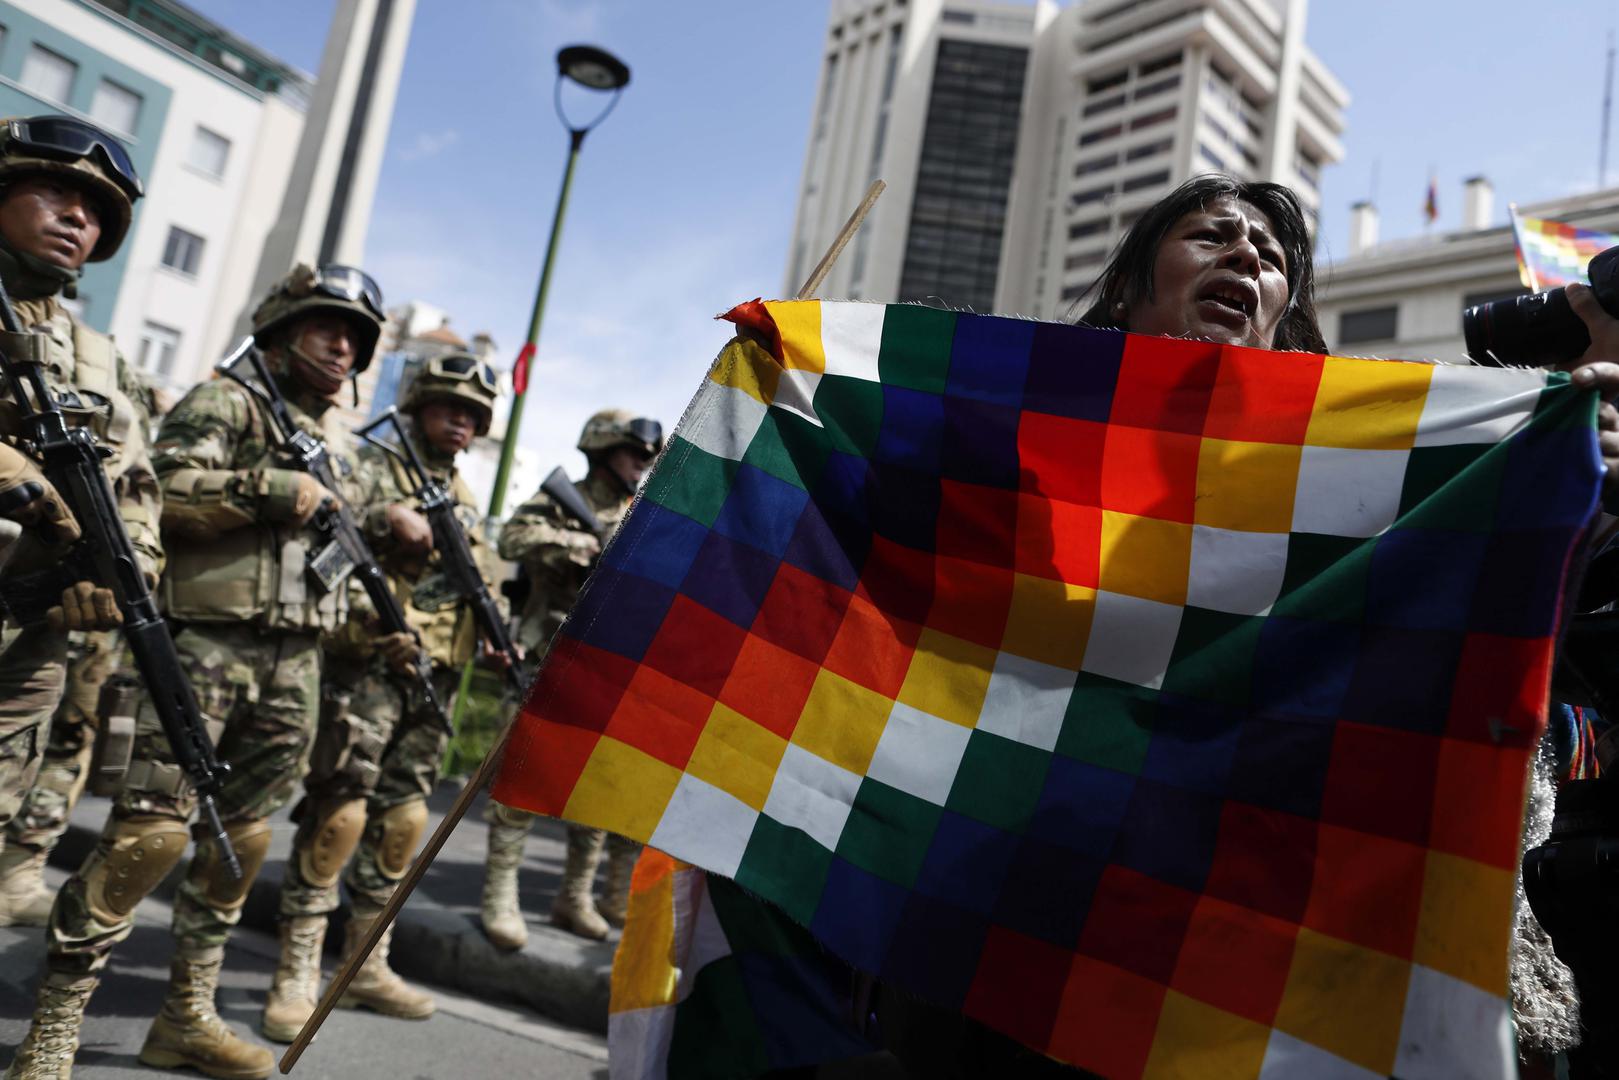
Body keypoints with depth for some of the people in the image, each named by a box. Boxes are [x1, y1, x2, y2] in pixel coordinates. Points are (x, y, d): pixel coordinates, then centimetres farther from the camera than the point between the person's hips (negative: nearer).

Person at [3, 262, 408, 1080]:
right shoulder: (224, 402, 0)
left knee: (242, 838, 11)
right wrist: (273, 489, -18)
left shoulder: (342, 443, 21)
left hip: (294, 661, 7)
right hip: (205, 642, -6)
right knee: (151, 834, -10)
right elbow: (167, 488, -16)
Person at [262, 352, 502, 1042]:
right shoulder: (377, 467, 1)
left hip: (435, 680, 6)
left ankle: (367, 966, 21)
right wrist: (392, 514, -28)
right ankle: (296, 976, 3)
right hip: (370, 668, -6)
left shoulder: (466, 501, 20)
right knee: (340, 813, -9)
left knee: (402, 820, 10)